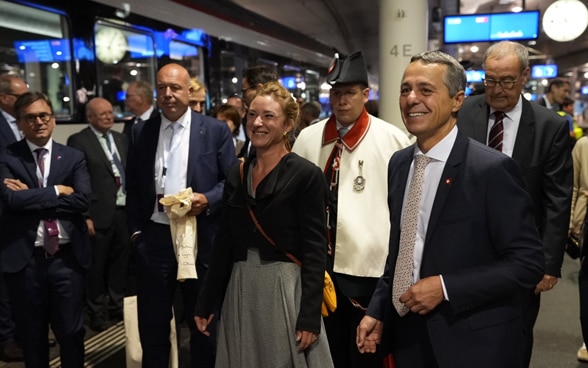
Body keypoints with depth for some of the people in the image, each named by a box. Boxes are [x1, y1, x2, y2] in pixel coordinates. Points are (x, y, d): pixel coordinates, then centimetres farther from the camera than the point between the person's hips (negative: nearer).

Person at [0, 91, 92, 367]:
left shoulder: (74, 157, 5)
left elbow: (83, 200, -10)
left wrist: (31, 196, -12)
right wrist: (57, 191, -12)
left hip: (67, 257, 1)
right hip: (25, 258, 0)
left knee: (71, 332, 11)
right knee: (31, 335, 16)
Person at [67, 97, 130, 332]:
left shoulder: (121, 139, 12)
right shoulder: (78, 141, -7)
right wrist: (84, 216, -15)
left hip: (125, 211, 6)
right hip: (99, 214, -6)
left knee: (121, 261, 14)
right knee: (96, 265, 7)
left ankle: (117, 306, 29)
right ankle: (97, 312, 22)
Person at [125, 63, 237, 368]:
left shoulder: (216, 130, -2)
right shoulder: (143, 131, 6)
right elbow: (133, 186, 11)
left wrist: (207, 200, -18)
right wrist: (135, 229, 5)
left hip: (201, 238, -2)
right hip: (153, 239, 2)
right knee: (152, 323, 15)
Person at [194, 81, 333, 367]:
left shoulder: (306, 174, -9)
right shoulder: (236, 174, 6)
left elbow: (314, 251, -11)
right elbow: (224, 244, 10)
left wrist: (309, 317, -16)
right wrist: (205, 303, 9)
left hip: (285, 290, -5)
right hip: (240, 291, 5)